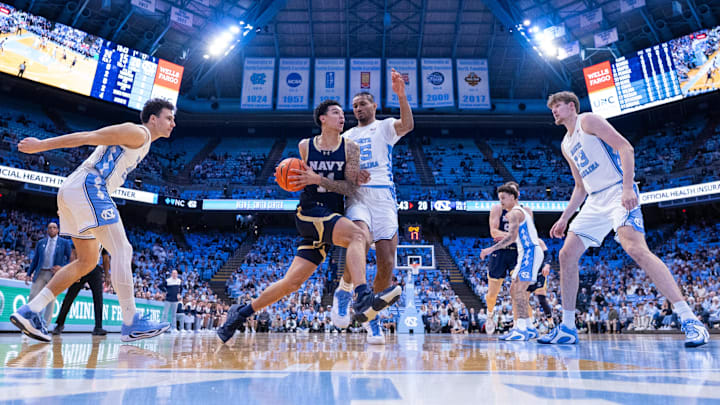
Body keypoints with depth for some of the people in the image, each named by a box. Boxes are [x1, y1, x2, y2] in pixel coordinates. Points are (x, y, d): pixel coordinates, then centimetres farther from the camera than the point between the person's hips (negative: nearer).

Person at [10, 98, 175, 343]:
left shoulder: (141, 141, 25)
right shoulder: (138, 133, -5)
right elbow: (89, 137, -9)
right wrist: (42, 145, -10)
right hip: (87, 187, -10)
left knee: (88, 261, 12)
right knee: (122, 251, -14)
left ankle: (29, 311, 12)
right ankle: (131, 324, -15)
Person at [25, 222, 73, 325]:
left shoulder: (65, 242, 2)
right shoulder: (40, 242, 11)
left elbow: (71, 259, 2)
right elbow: (35, 260, 13)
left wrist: (61, 267, -14)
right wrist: (28, 274, 5)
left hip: (55, 274, -3)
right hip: (40, 273, 3)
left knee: (51, 300, -2)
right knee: (33, 296, -3)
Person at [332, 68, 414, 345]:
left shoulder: (385, 126, 13)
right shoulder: (346, 136, 24)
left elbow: (407, 125, -10)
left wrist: (401, 95, -23)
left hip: (383, 196, -1)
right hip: (356, 195, 1)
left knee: (386, 263, -5)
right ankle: (344, 290, -9)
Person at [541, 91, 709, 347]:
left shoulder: (587, 120, 1)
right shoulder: (566, 145, 23)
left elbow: (625, 147, -11)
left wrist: (628, 188, -24)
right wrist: (564, 219, 21)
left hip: (618, 192, -8)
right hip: (595, 201, 8)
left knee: (635, 248, -29)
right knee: (567, 255, 0)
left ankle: (689, 320, -23)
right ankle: (567, 328, 6)